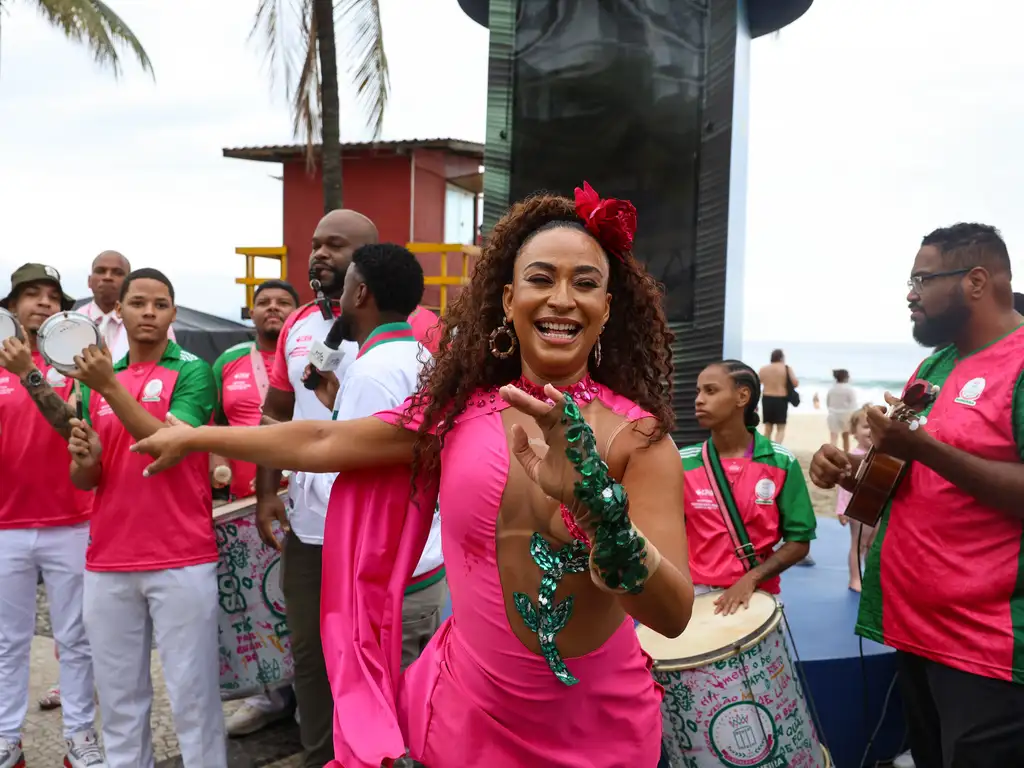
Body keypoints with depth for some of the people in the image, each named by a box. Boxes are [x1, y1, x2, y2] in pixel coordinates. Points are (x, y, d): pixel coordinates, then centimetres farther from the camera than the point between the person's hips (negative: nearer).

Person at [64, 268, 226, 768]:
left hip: (181, 561, -4)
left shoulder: (193, 371, -2)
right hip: (106, 563, 5)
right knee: (118, 697, 13)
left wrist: (111, 388, -19)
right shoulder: (98, 378, 12)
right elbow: (84, 480, 13)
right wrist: (86, 457, -9)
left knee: (193, 694, 3)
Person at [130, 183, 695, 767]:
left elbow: (674, 613, -22)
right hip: (471, 706, 2)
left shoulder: (638, 434, -14)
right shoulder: (459, 410, -5)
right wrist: (194, 438, 15)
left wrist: (596, 503, -39)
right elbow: (322, 442, 5)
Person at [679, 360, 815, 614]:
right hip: (697, 592, 1)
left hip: (757, 593, 0)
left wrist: (751, 578, -15)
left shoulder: (781, 463, -6)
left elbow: (799, 541, -4)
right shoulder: (682, 464, -4)